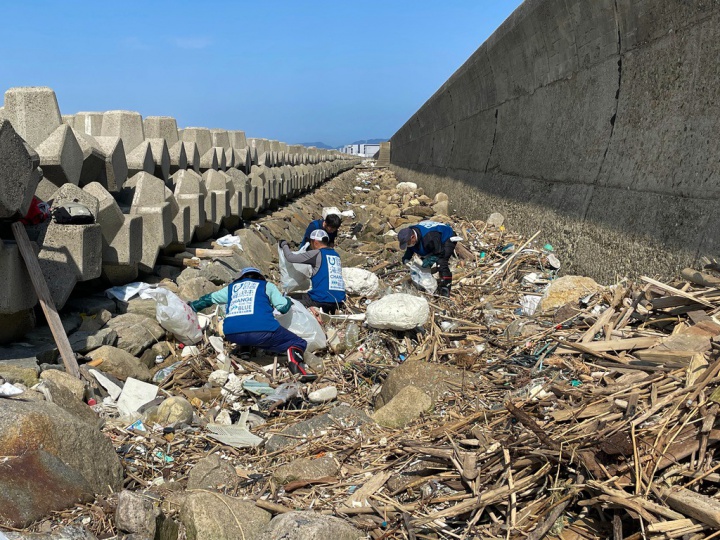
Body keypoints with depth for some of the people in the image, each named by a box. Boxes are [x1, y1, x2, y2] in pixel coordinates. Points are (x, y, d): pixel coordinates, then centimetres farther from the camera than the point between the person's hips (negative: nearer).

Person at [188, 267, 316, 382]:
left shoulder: (231, 287, 31)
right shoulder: (266, 286, 22)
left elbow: (208, 299, 44)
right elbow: (283, 307, 12)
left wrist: (191, 307, 62)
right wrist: (288, 301, 35)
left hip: (232, 334, 5)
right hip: (262, 330, -4)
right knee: (298, 343, 5)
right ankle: (295, 362, -24)